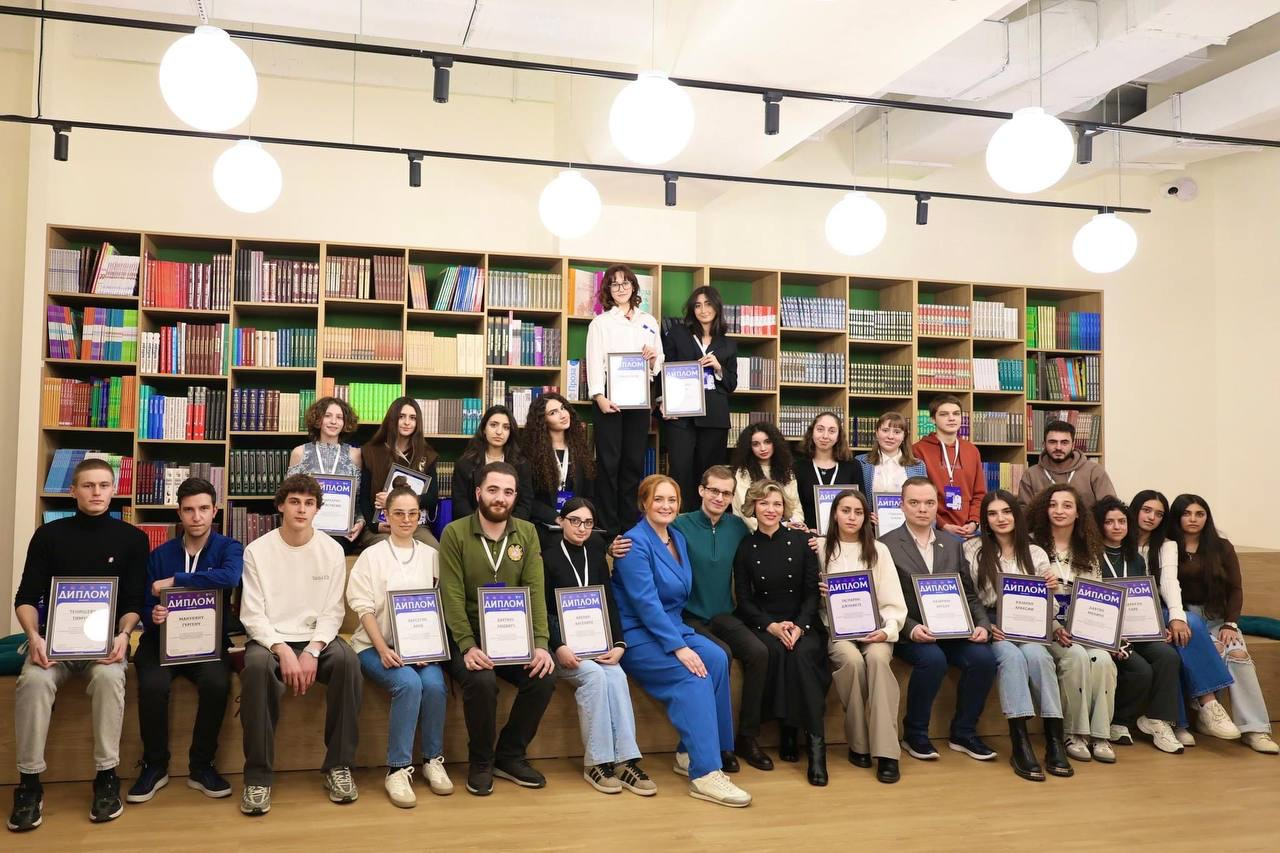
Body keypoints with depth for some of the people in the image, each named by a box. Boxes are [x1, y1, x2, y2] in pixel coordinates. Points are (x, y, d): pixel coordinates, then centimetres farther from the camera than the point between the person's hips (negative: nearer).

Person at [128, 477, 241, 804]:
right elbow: (146, 607, 6)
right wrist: (152, 616, -19)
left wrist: (174, 581, -21)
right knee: (152, 685, -30)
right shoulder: (160, 555, 7)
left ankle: (201, 766, -10)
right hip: (162, 639, 2)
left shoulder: (229, 548, 0)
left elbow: (229, 576, -25)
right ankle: (155, 765, -7)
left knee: (217, 684, -32)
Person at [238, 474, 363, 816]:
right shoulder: (257, 551, -1)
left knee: (347, 660, -32)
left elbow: (333, 612, 0)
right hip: (270, 639, -1)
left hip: (316, 639, 1)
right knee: (257, 665, -36)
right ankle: (258, 775, -24)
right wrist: (283, 651, -21)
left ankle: (338, 765, -18)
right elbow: (252, 615, -5)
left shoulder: (332, 550, 3)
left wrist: (313, 651, -17)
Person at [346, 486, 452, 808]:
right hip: (376, 644, -2)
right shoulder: (371, 556, 5)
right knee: (408, 683, -30)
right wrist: (383, 649, -17)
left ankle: (433, 760, -7)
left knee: (434, 683, -27)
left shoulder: (430, 555, 12)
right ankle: (398, 769, -19)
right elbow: (365, 608, -3)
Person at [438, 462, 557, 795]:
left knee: (544, 677, -21)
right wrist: (468, 646, -25)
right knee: (482, 682, -31)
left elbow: (536, 591, -4)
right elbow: (452, 597, -13)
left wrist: (540, 643, -17)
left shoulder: (527, 533, 4)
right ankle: (480, 762, -3)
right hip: (467, 635, -3)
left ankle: (510, 756, 3)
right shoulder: (455, 533, -6)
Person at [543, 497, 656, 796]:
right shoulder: (547, 558, -1)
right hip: (559, 646, -4)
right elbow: (543, 612, -6)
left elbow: (610, 604, 7)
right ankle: (596, 761, -23)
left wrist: (619, 644, -7)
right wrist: (559, 648, -21)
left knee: (616, 675, -26)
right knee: (594, 675, -30)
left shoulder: (596, 556, 12)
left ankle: (625, 760, -27)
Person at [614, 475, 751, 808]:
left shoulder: (678, 538, 12)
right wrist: (678, 647, -25)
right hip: (637, 637, -7)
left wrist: (680, 636, 6)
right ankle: (704, 773, -26)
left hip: (672, 627, 7)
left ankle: (689, 753, -11)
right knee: (694, 675, -27)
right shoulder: (635, 543, -12)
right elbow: (646, 602, -20)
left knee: (716, 658, -20)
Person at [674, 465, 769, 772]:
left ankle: (748, 737, -7)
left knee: (758, 652, -21)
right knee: (721, 654, -30)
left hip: (723, 616, 4)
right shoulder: (681, 525, -6)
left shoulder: (737, 526, 8)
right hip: (689, 617, -4)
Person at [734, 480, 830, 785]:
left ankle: (816, 743, -29)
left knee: (803, 653, -32)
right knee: (773, 651, -33)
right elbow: (743, 599, 3)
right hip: (762, 624, 0)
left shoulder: (801, 541, 5)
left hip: (802, 622, 0)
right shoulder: (745, 547, 5)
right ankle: (786, 730, -20)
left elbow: (812, 592, 2)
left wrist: (799, 626, -14)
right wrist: (771, 626, -12)